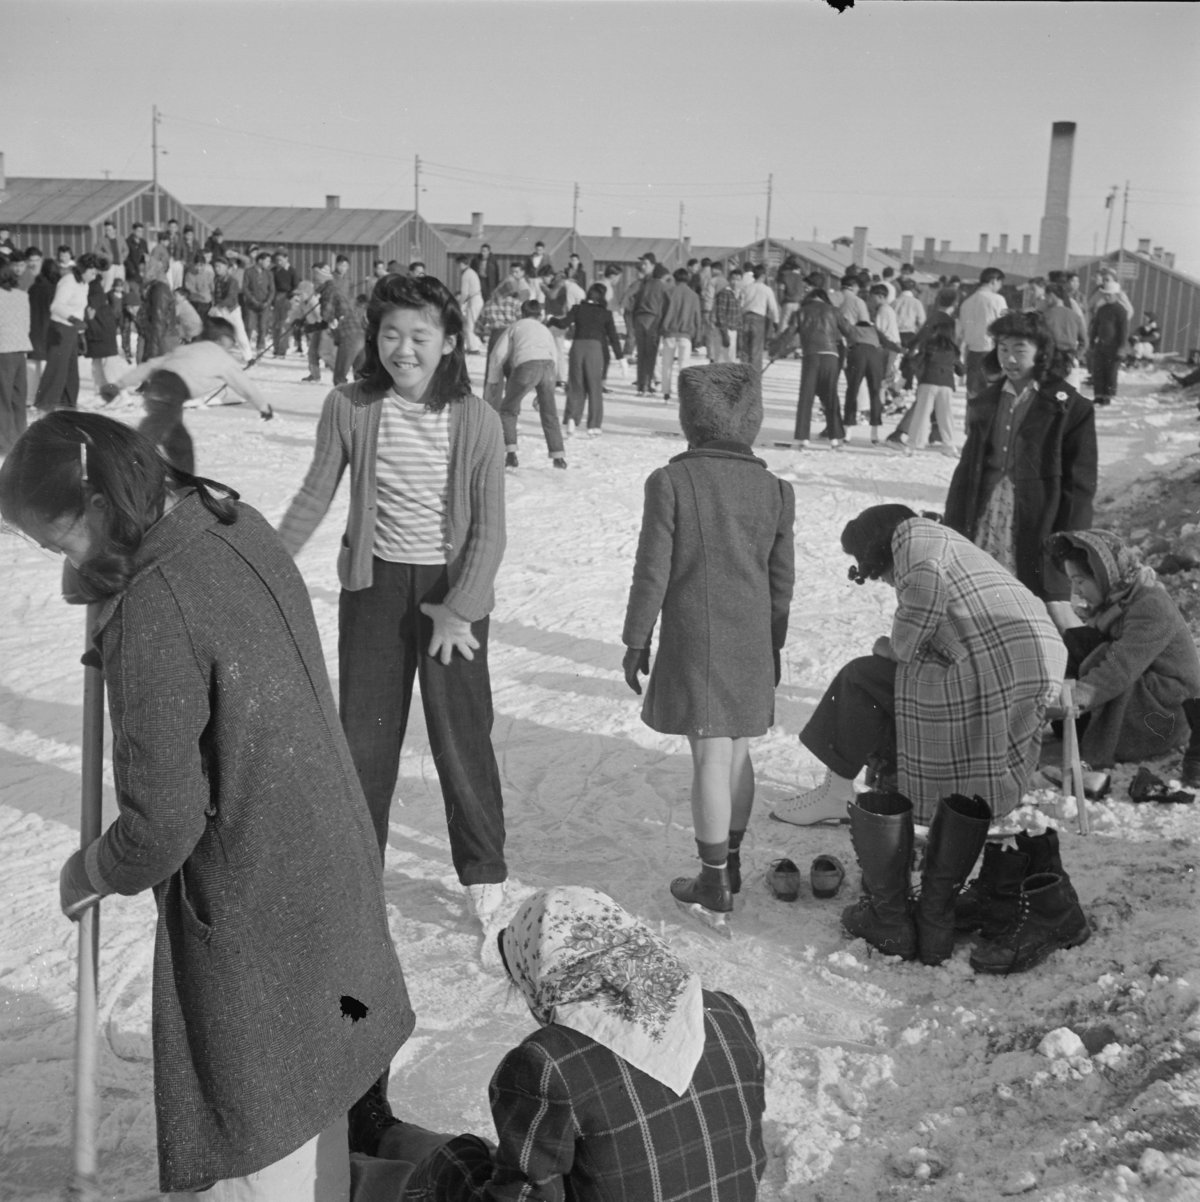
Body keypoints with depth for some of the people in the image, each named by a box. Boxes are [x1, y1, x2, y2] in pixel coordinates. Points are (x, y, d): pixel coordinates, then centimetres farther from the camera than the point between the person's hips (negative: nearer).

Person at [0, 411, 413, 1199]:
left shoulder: (152, 610, -26)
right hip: (326, 859, 9)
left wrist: (92, 873, -3)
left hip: (254, 904, -9)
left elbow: (162, 824, -23)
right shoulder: (238, 525, -1)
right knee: (309, 1085, 27)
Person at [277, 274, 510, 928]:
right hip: (373, 581, 2)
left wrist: (460, 606, -14)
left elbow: (489, 527, -9)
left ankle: (484, 868, 23)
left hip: (451, 586, -2)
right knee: (364, 732, 11)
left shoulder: (476, 420, -12)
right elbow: (315, 495, 3)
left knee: (462, 734, 4)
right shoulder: (349, 407, -8)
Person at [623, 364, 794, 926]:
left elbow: (652, 572, -9)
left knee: (710, 759, -2)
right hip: (752, 646, 5)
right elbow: (781, 580, 7)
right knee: (737, 753, 16)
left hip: (695, 644, -4)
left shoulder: (670, 482, -11)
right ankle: (729, 865, 31)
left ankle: (714, 890, 5)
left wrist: (636, 641, 1)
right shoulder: (773, 489, 2)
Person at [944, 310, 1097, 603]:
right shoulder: (984, 403, 13)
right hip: (983, 526, 4)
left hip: (1038, 531, -4)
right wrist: (952, 531, 10)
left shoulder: (1070, 409, -2)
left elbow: (1080, 483, -3)